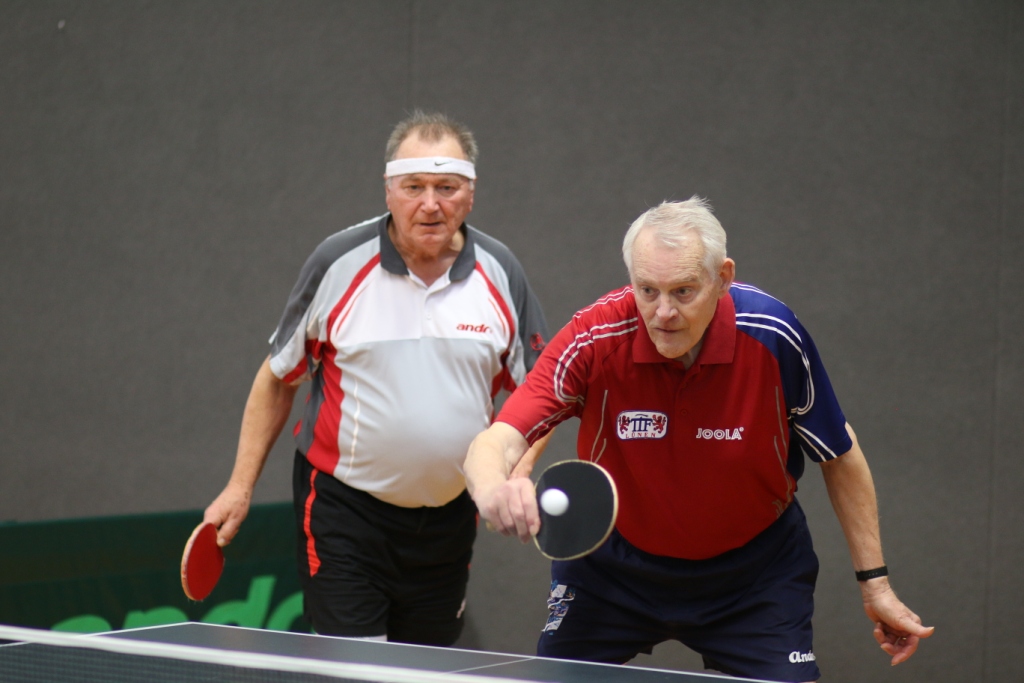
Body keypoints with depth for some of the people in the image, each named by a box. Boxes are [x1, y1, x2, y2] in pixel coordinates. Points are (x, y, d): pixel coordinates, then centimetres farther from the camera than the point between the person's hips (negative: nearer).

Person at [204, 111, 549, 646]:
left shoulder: (500, 274, -1)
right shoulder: (338, 264, -7)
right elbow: (277, 378, 4)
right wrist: (240, 486, 1)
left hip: (448, 516, 3)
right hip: (344, 506, -3)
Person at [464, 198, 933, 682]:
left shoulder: (771, 333, -22)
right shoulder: (594, 339, -25)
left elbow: (840, 456, -7)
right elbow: (497, 442, -33)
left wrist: (874, 582, -5)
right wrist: (492, 489, -58)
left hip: (752, 567, 0)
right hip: (614, 564, 0)